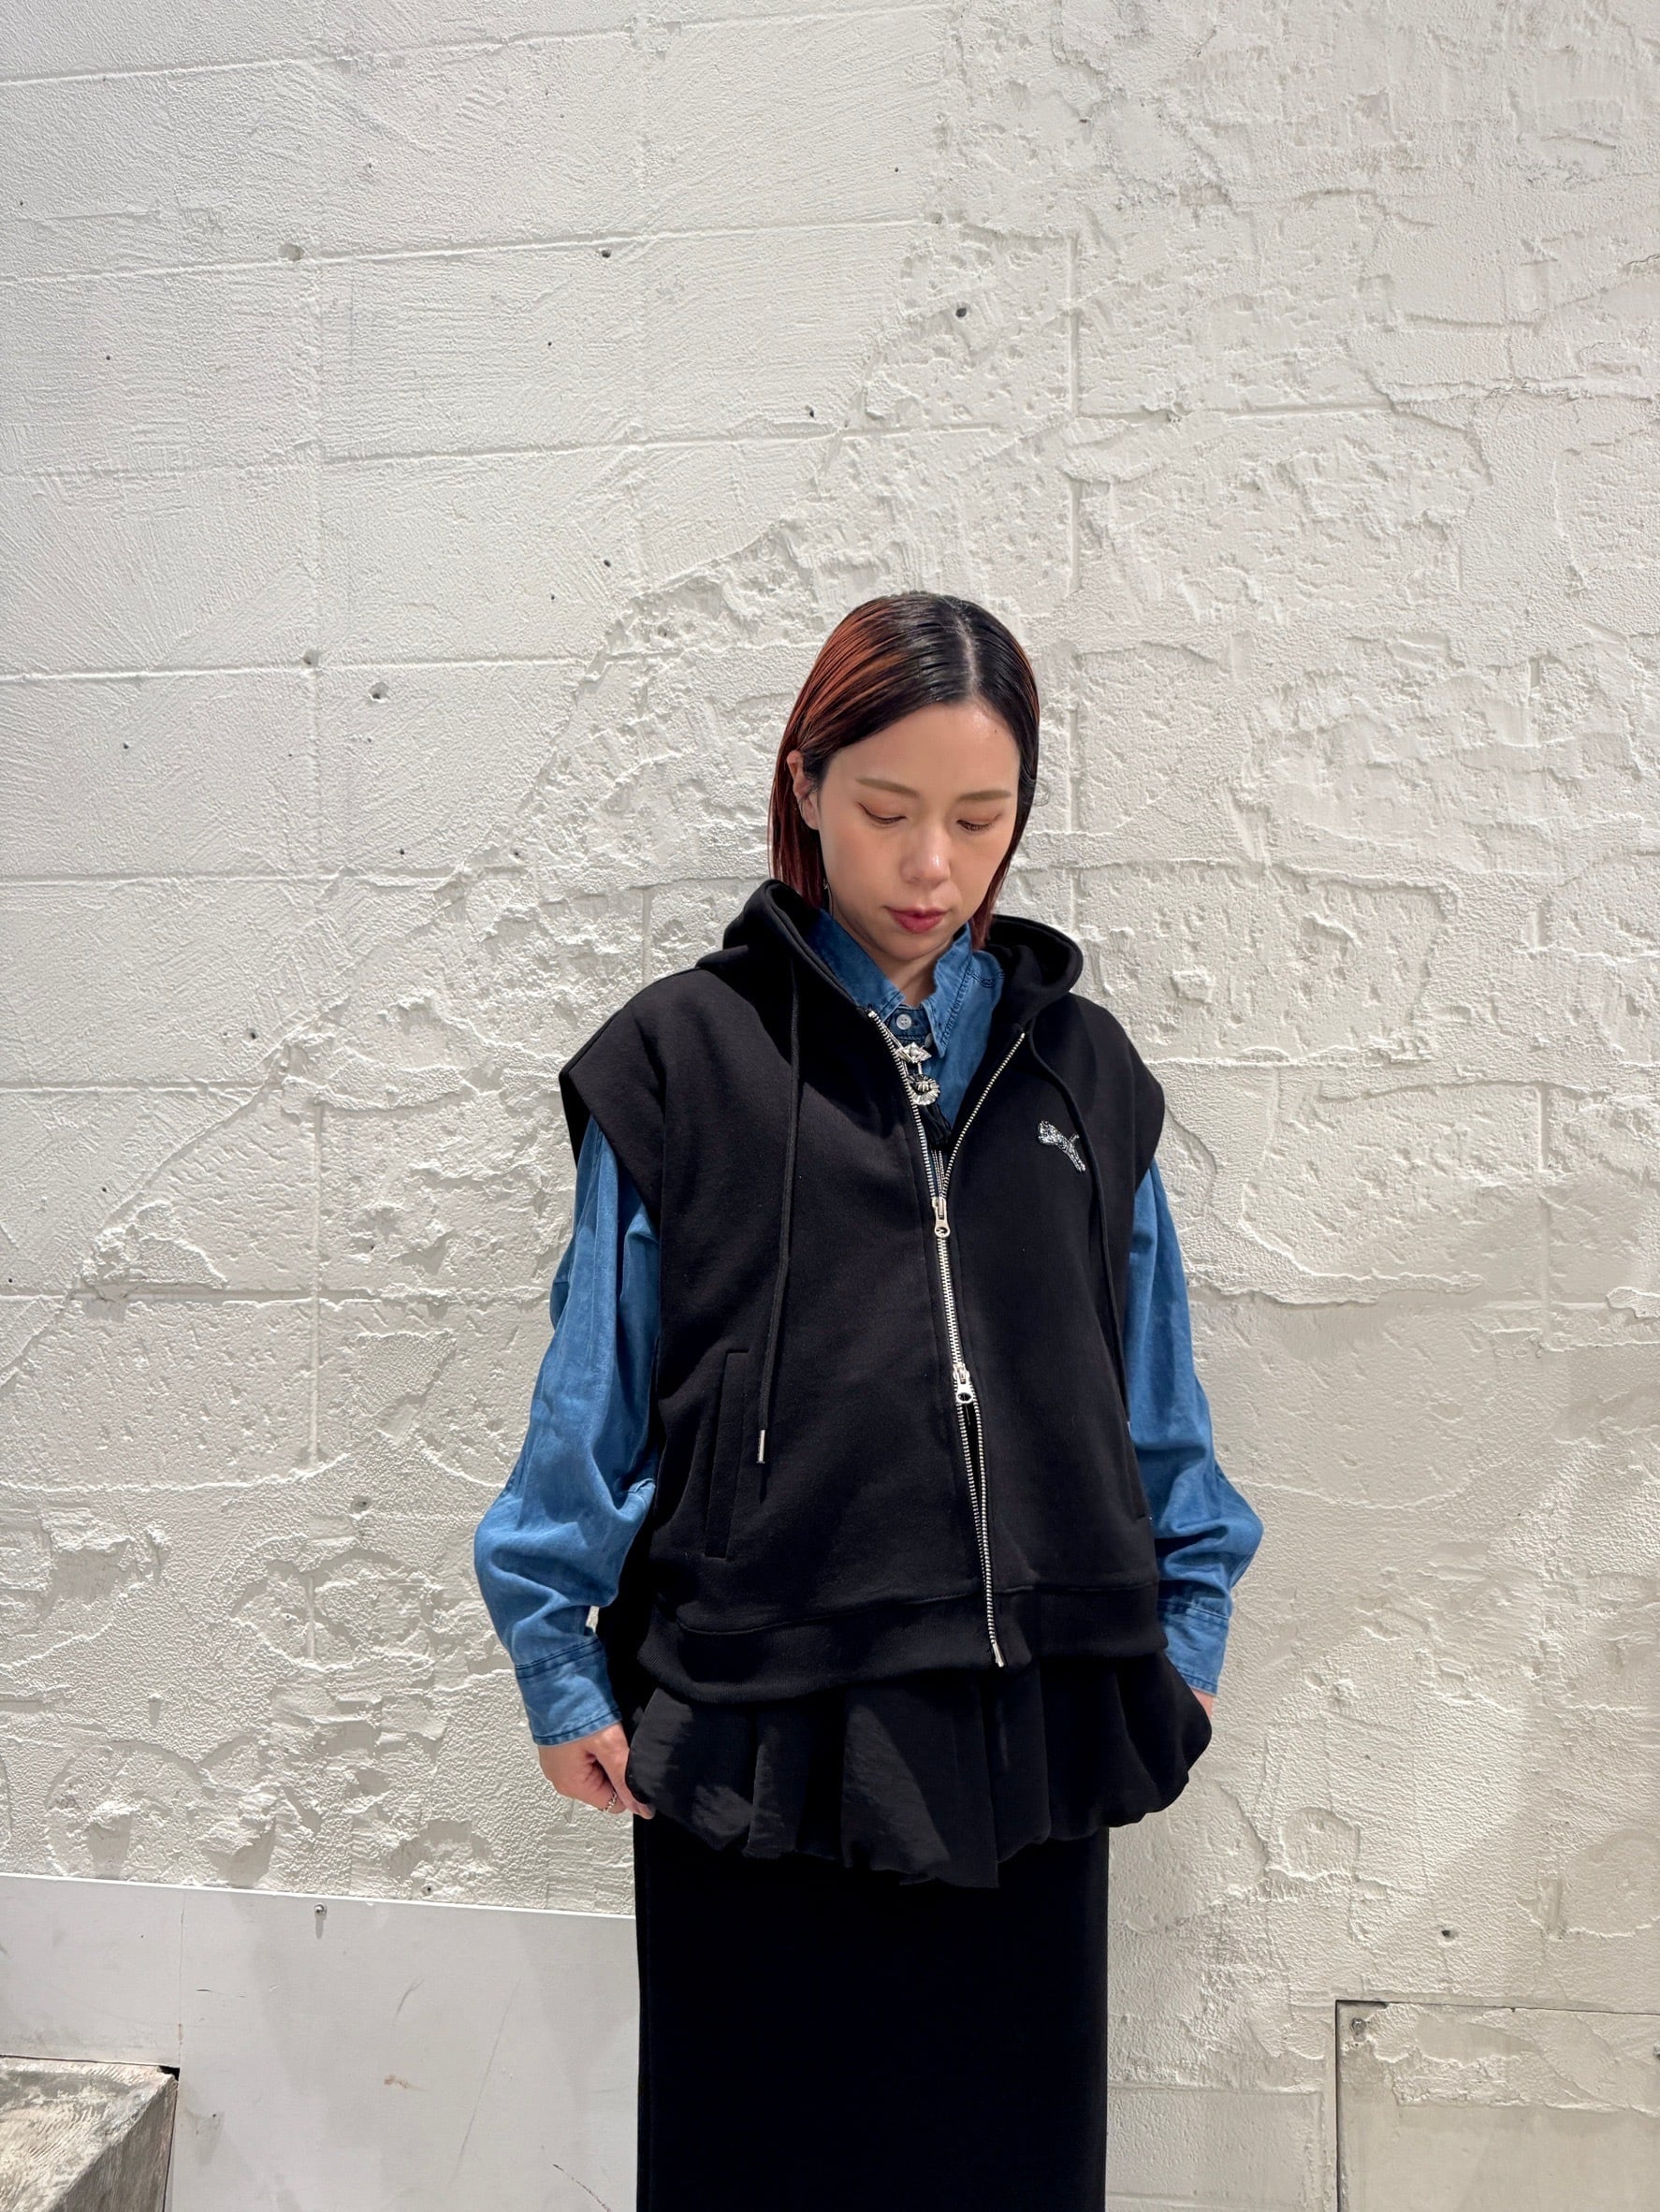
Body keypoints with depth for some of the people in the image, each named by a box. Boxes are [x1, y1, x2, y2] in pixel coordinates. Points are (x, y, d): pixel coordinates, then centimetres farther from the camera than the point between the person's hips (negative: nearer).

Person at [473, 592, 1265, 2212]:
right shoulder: (683, 1059, -5)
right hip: (759, 1741, -2)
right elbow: (594, 1396, -1)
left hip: (1030, 1732, 3)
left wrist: (1186, 1626, 9)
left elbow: (1153, 1392, 11)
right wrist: (560, 1666, -1)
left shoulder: (1079, 1065, 6)